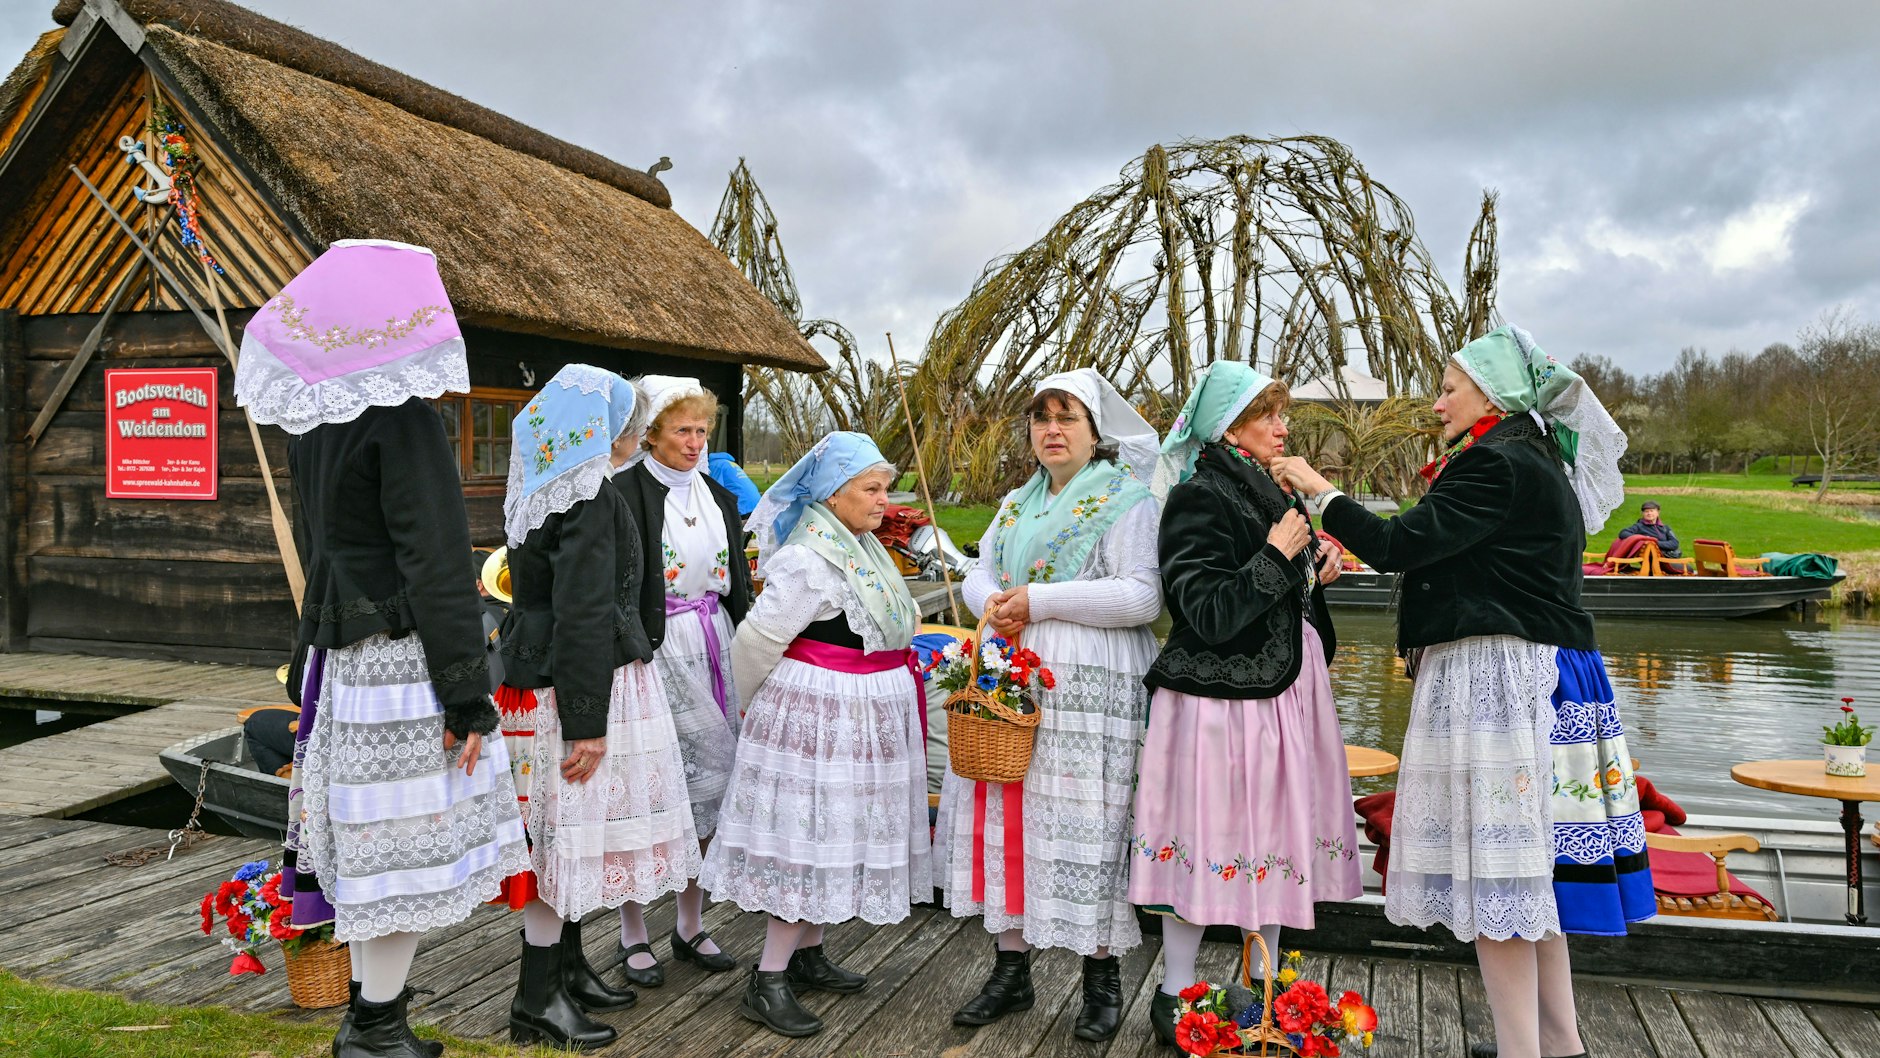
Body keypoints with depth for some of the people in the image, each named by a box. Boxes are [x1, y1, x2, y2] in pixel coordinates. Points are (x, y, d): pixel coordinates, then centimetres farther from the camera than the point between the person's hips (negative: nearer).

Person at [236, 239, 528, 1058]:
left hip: (338, 653, 8)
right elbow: (434, 566, -17)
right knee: (409, 842, 0)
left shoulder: (308, 424, 10)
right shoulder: (405, 422, -15)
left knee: (373, 836, 16)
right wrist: (469, 696, -14)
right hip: (403, 657, -8)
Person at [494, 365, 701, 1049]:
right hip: (583, 684, -10)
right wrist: (586, 722, -20)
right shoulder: (590, 497, -17)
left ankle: (568, 968, 28)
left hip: (545, 672, 10)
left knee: (567, 831, 16)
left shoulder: (546, 491, 13)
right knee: (569, 828, -3)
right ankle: (537, 1000, 6)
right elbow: (583, 615, -22)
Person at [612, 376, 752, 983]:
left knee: (712, 782, 8)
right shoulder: (626, 494, -7)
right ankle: (635, 937, 13)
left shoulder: (718, 496, 14)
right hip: (656, 650, -6)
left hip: (713, 645, 6)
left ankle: (691, 926, 22)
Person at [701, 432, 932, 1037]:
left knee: (839, 836, 15)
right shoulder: (807, 560, -21)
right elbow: (755, 640, -17)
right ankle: (767, 982, 2)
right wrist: (761, 707, -3)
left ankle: (807, 956, 28)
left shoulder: (862, 546, 10)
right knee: (811, 838, -6)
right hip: (819, 714, -9)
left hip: (865, 715, 9)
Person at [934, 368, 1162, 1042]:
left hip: (1090, 686, -6)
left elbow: (1140, 596, -14)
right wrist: (993, 602, -6)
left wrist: (1040, 600, -16)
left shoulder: (1126, 500, -4)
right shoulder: (1016, 504, 18)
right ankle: (1011, 969, 19)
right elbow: (980, 571, 19)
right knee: (1008, 817, 6)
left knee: (1083, 825, -3)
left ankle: (1103, 980, 13)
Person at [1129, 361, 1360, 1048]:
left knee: (1274, 840, 14)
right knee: (1209, 843, -1)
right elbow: (1208, 616, -20)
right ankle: (1174, 997, 14)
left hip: (1280, 690, 9)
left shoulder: (1266, 494, 14)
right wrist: (1275, 560, -22)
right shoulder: (1200, 498, -14)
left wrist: (1315, 573, 6)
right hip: (1221, 698, -9)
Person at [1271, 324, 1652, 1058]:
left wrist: (1320, 490, -9)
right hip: (1515, 674, 11)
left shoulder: (1499, 467, -14)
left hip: (1499, 680, -11)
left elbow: (1398, 544, -19)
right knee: (1525, 861, 15)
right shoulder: (1531, 461, 18)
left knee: (1494, 866, -6)